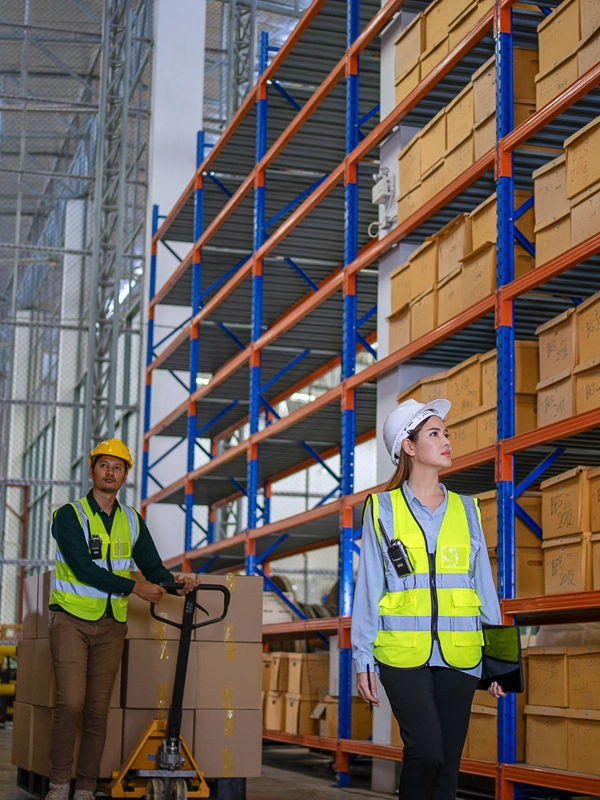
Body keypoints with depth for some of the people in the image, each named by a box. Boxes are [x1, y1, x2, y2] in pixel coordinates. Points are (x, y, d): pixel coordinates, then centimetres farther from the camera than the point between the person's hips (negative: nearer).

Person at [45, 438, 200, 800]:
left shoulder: (133, 521, 11)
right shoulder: (70, 515, -4)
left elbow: (152, 565, 10)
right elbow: (84, 569, -15)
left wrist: (174, 580, -12)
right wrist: (135, 587, -16)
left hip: (111, 625, 4)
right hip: (71, 619, -4)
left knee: (98, 709, 3)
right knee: (71, 703, -13)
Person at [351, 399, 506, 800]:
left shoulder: (466, 510, 12)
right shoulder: (382, 509, 4)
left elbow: (484, 585, 12)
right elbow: (368, 587, 4)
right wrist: (363, 659, -1)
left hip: (458, 655, 3)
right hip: (402, 651, -3)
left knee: (448, 761, 2)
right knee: (425, 750, -18)